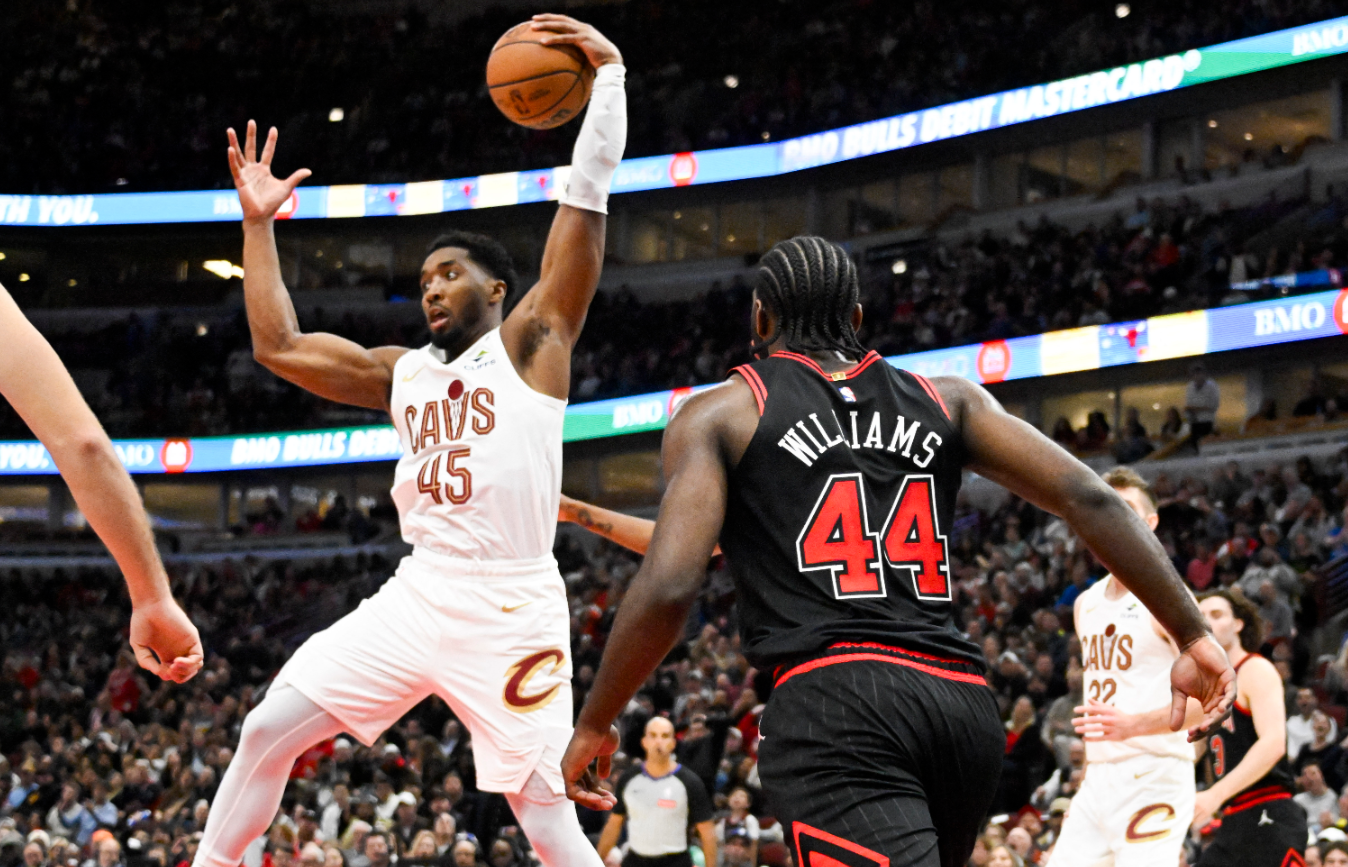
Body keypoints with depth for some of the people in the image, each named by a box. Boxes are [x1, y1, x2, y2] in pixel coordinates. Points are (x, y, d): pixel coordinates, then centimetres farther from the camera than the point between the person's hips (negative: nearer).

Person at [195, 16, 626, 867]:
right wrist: (259, 223, 17)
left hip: (512, 608, -6)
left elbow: (585, 202, -6)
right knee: (267, 732, 0)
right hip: (417, 595, 6)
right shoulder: (402, 372, 17)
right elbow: (279, 347, 17)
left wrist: (609, 72, -11)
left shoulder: (530, 342, 2)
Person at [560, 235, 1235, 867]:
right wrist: (1192, 635, 9)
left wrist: (593, 726, 9)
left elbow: (669, 587, -3)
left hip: (832, 705, -6)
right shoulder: (946, 400, 20)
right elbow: (1088, 499, 8)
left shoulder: (718, 415, 10)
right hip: (964, 703, 6)